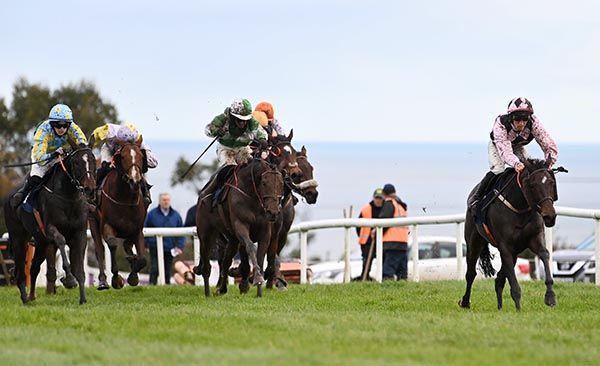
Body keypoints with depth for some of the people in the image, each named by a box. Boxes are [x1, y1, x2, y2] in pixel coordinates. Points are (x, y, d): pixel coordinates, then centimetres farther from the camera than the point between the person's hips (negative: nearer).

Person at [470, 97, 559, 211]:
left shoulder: (534, 123, -36)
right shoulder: (500, 124, -44)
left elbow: (549, 146, -37)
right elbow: (505, 150, -54)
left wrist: (549, 162, -57)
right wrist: (516, 164, -74)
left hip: (518, 147, 3)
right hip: (497, 146, -3)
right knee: (497, 171, -22)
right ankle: (476, 198, -6)